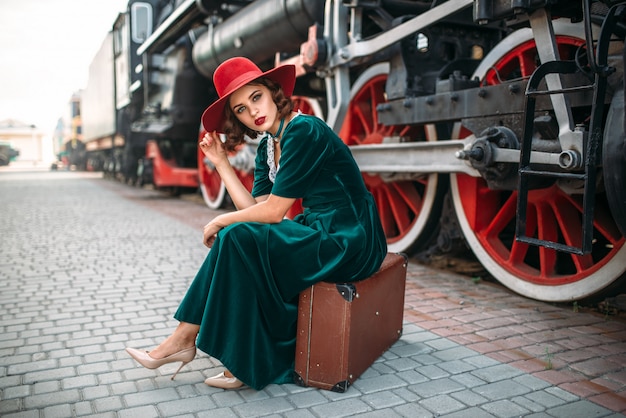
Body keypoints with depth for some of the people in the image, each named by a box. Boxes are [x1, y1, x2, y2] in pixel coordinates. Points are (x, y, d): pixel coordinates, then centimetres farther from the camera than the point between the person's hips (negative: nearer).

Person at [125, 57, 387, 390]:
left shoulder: (303, 131, -17)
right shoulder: (267, 146, 10)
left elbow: (273, 211, -17)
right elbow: (254, 207, 3)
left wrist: (221, 221, -5)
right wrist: (220, 161, 3)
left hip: (350, 241, -9)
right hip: (320, 231, 9)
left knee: (237, 238, -17)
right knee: (233, 238, -1)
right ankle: (185, 338, 5)